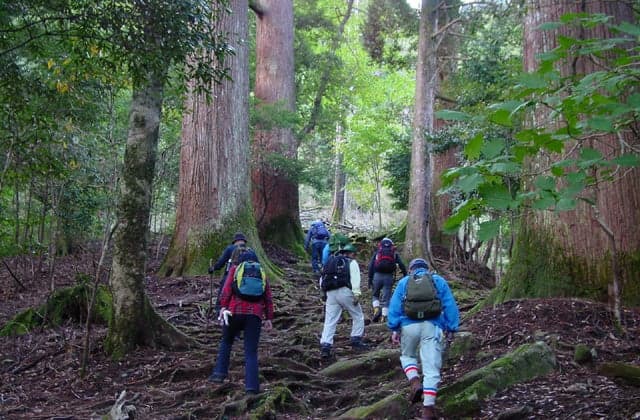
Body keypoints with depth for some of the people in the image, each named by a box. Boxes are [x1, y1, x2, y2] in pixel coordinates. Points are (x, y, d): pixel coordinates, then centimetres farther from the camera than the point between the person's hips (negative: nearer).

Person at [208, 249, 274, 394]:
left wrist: (223, 307, -4)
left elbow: (227, 289, -2)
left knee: (226, 342, 21)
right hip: (255, 315, 1)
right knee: (251, 352, 3)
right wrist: (268, 318, 13)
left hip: (235, 312, -1)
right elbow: (268, 297, 12)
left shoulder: (235, 269, 13)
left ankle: (220, 373, 12)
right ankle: (252, 386, -5)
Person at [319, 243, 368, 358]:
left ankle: (325, 346, -6)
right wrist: (356, 294, -14)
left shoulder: (330, 261, 24)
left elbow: (322, 280, 17)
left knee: (329, 321, 4)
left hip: (331, 293, 5)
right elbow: (355, 279, -8)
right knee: (358, 316, 13)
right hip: (345, 292, -5)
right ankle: (356, 341, 13)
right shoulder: (351, 263, 7)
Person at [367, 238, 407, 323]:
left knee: (375, 295, 18)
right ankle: (384, 318, 0)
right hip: (389, 277, 0)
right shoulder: (395, 254, 15)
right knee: (386, 299, 6)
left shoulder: (377, 252, 13)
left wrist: (370, 279, 6)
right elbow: (402, 266, 4)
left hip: (377, 275, 0)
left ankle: (377, 309, -6)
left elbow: (371, 266, 4)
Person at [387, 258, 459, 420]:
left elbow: (394, 306, 8)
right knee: (431, 368, -1)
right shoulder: (439, 281, 17)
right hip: (432, 327, -1)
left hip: (409, 325, 1)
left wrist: (394, 329, 6)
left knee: (407, 356, 25)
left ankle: (415, 381, -1)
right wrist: (452, 328, 9)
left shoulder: (403, 282, 17)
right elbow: (450, 306, 10)